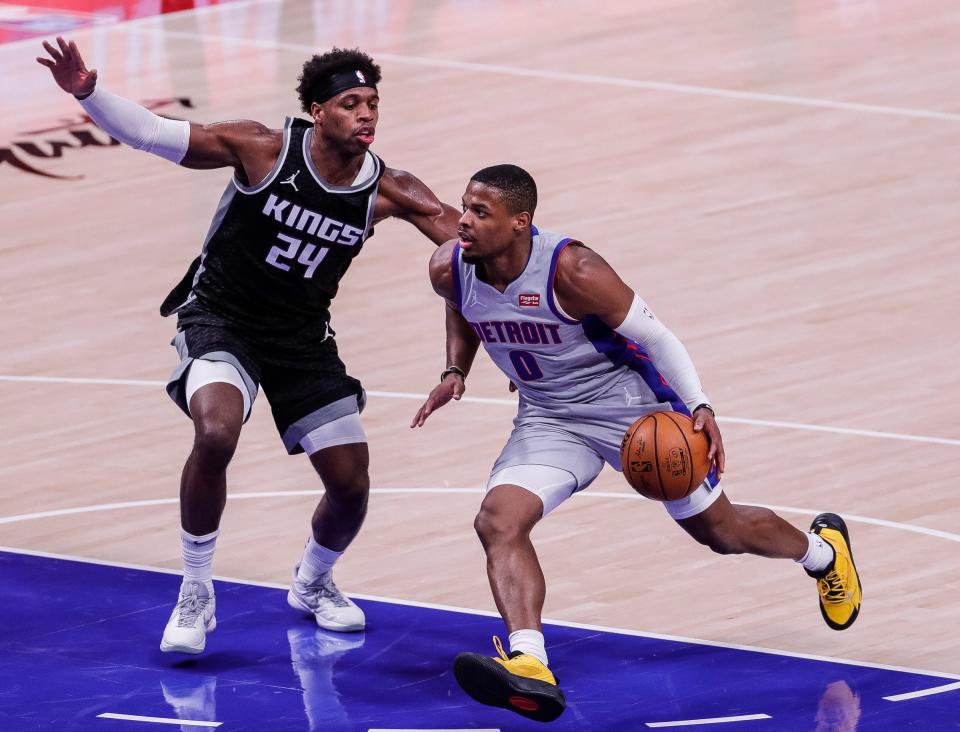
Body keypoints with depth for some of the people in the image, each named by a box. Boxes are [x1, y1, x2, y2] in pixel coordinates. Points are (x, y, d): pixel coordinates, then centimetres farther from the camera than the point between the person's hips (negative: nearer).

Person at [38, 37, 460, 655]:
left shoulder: (388, 192, -12)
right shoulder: (265, 150, -20)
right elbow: (151, 134, -21)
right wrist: (88, 94, -37)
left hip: (303, 336, 4)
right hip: (222, 319, -4)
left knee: (351, 484, 2)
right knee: (216, 434, -32)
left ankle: (314, 582, 37)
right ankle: (196, 594, -12)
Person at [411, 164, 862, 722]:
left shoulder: (571, 271, -30)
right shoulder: (450, 268, -14)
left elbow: (654, 335, -19)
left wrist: (699, 407, -28)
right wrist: (455, 372, -4)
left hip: (632, 407, -5)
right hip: (549, 419, 5)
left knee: (720, 531, 11)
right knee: (498, 521, -23)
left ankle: (822, 549, 44)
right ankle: (530, 668, -34)